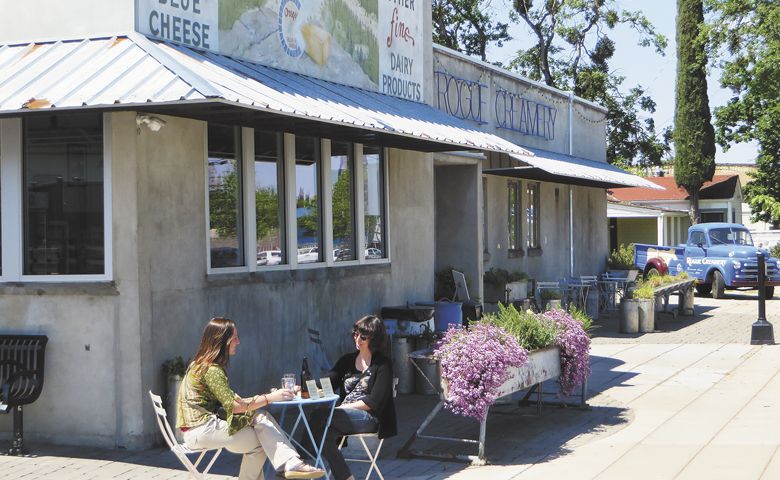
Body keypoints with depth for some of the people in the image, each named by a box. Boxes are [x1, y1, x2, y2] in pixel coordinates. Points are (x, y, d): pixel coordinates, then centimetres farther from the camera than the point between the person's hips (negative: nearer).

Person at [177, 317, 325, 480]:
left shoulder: (202, 364, 14)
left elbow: (228, 400, 11)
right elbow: (233, 406, -23)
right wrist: (270, 398, -20)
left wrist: (263, 398, 3)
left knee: (260, 418, -9)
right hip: (201, 429, -8)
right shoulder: (212, 370, -16)